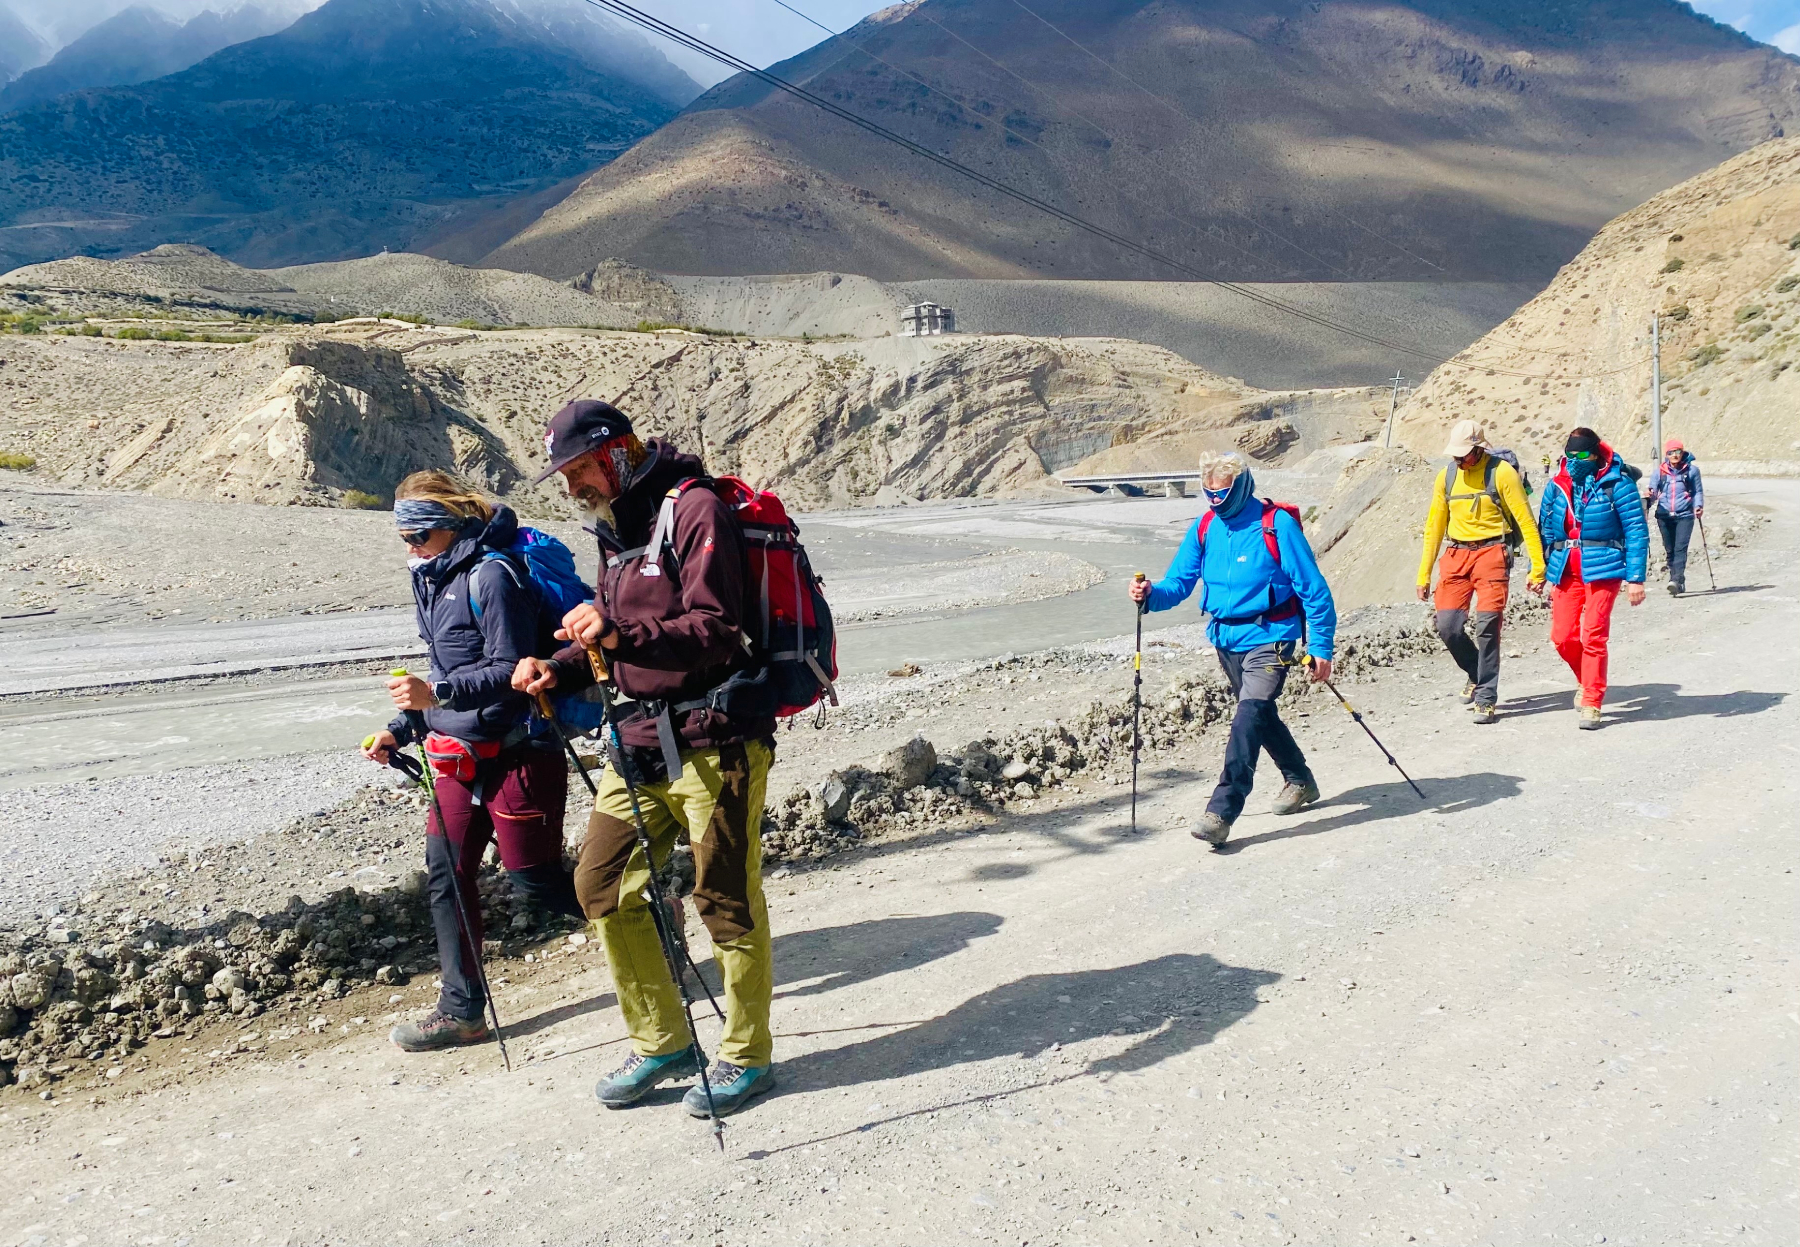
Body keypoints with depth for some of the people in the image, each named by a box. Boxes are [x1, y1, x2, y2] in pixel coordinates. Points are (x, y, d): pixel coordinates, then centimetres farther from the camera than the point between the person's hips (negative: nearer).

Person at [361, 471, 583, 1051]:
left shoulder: (492, 576, -17)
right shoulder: (433, 578, 13)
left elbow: (510, 672, -23)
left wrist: (437, 694, -33)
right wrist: (401, 729, 16)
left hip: (517, 752, -9)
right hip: (460, 752, 9)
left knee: (535, 877, 0)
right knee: (446, 873, 8)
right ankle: (461, 1012, 18)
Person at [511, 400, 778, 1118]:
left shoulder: (695, 509, -12)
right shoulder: (617, 527, 17)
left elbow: (714, 632, -21)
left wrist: (620, 632, -32)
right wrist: (560, 667, 5)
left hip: (715, 740, -9)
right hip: (643, 738, 9)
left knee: (726, 900, 0)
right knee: (602, 885, 8)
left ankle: (748, 1057, 19)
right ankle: (662, 1042, 24)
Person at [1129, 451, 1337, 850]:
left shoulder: (1277, 525, -13)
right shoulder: (1204, 528, 3)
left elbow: (1314, 590, -9)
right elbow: (1178, 583, 0)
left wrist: (1321, 647, -11)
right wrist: (1151, 595, -22)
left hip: (1268, 638, -7)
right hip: (1225, 638, 7)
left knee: (1248, 717, -20)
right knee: (1260, 715, 20)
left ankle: (1221, 811, -21)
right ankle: (1300, 781, 43)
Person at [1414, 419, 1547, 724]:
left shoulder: (1501, 472, -5)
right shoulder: (1447, 475, 10)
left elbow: (1525, 520, -5)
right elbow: (1434, 526, 15)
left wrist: (1537, 568, -9)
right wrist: (1424, 574, 14)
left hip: (1491, 553, -4)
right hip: (1456, 556, 4)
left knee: (1487, 627, -10)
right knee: (1447, 626, -5)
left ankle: (1486, 699, 0)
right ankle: (1476, 674, 24)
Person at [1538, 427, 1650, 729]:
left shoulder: (1616, 484, -7)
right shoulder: (1557, 485, 7)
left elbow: (1637, 531, -6)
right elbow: (1544, 529, 15)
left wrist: (1635, 577, -11)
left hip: (1602, 568, -4)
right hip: (1566, 568, 4)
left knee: (1593, 636, -10)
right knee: (1562, 637, 2)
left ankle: (1592, 703, 2)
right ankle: (1589, 681, 30)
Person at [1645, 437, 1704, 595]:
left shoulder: (1692, 470, 5)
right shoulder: (1659, 471, 8)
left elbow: (1698, 491, 12)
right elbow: (1653, 493, 7)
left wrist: (1699, 506, -4)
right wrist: (1649, 496, -16)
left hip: (1685, 515, -2)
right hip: (1664, 516, 2)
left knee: (1680, 548, -15)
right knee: (1669, 550, 6)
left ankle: (1676, 580, -26)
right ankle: (1679, 582, 17)